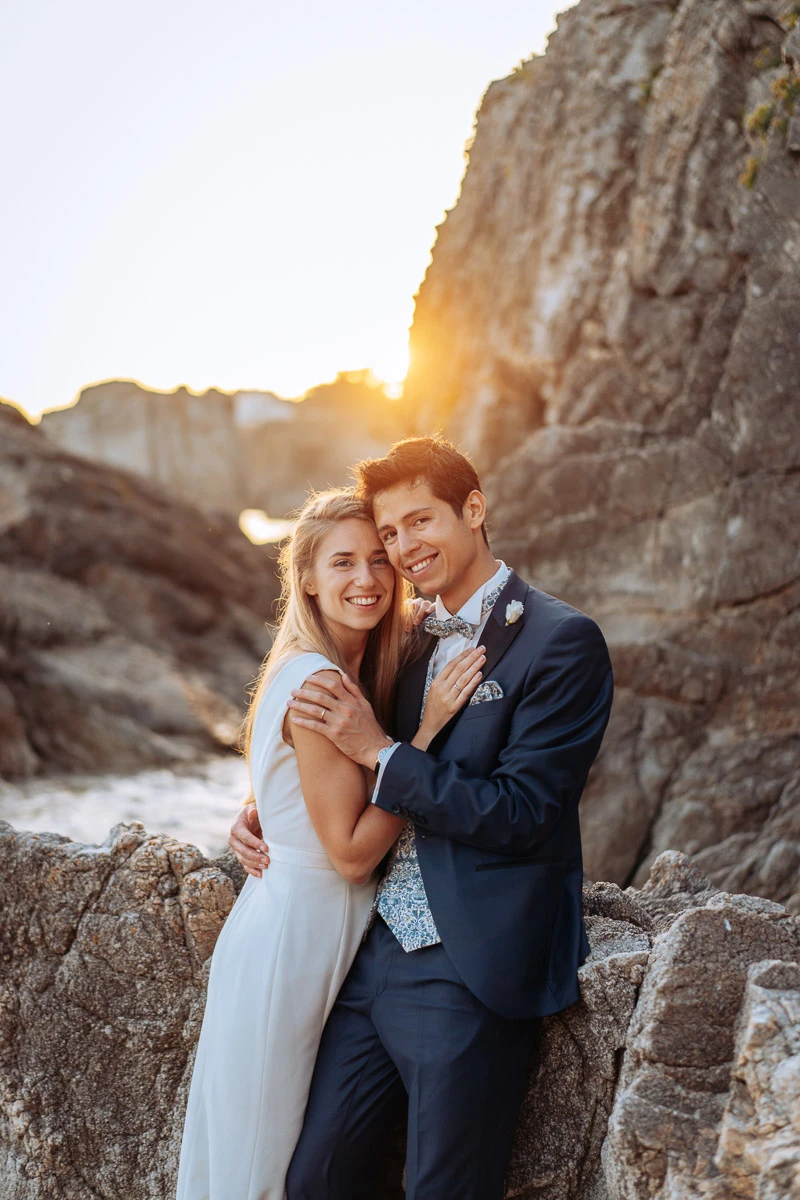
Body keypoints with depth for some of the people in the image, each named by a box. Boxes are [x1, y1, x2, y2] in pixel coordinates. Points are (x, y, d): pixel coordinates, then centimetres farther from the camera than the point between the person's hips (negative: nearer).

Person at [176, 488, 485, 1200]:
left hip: (302, 923, 9)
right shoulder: (319, 682, -21)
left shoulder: (341, 670, 7)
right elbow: (353, 850, -20)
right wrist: (427, 732, -21)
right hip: (294, 935, -9)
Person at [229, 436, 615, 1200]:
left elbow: (519, 815, -16)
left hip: (468, 972, -7)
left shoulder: (561, 642, -10)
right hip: (375, 953, 7)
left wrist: (379, 750, -14)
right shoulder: (415, 640, 14)